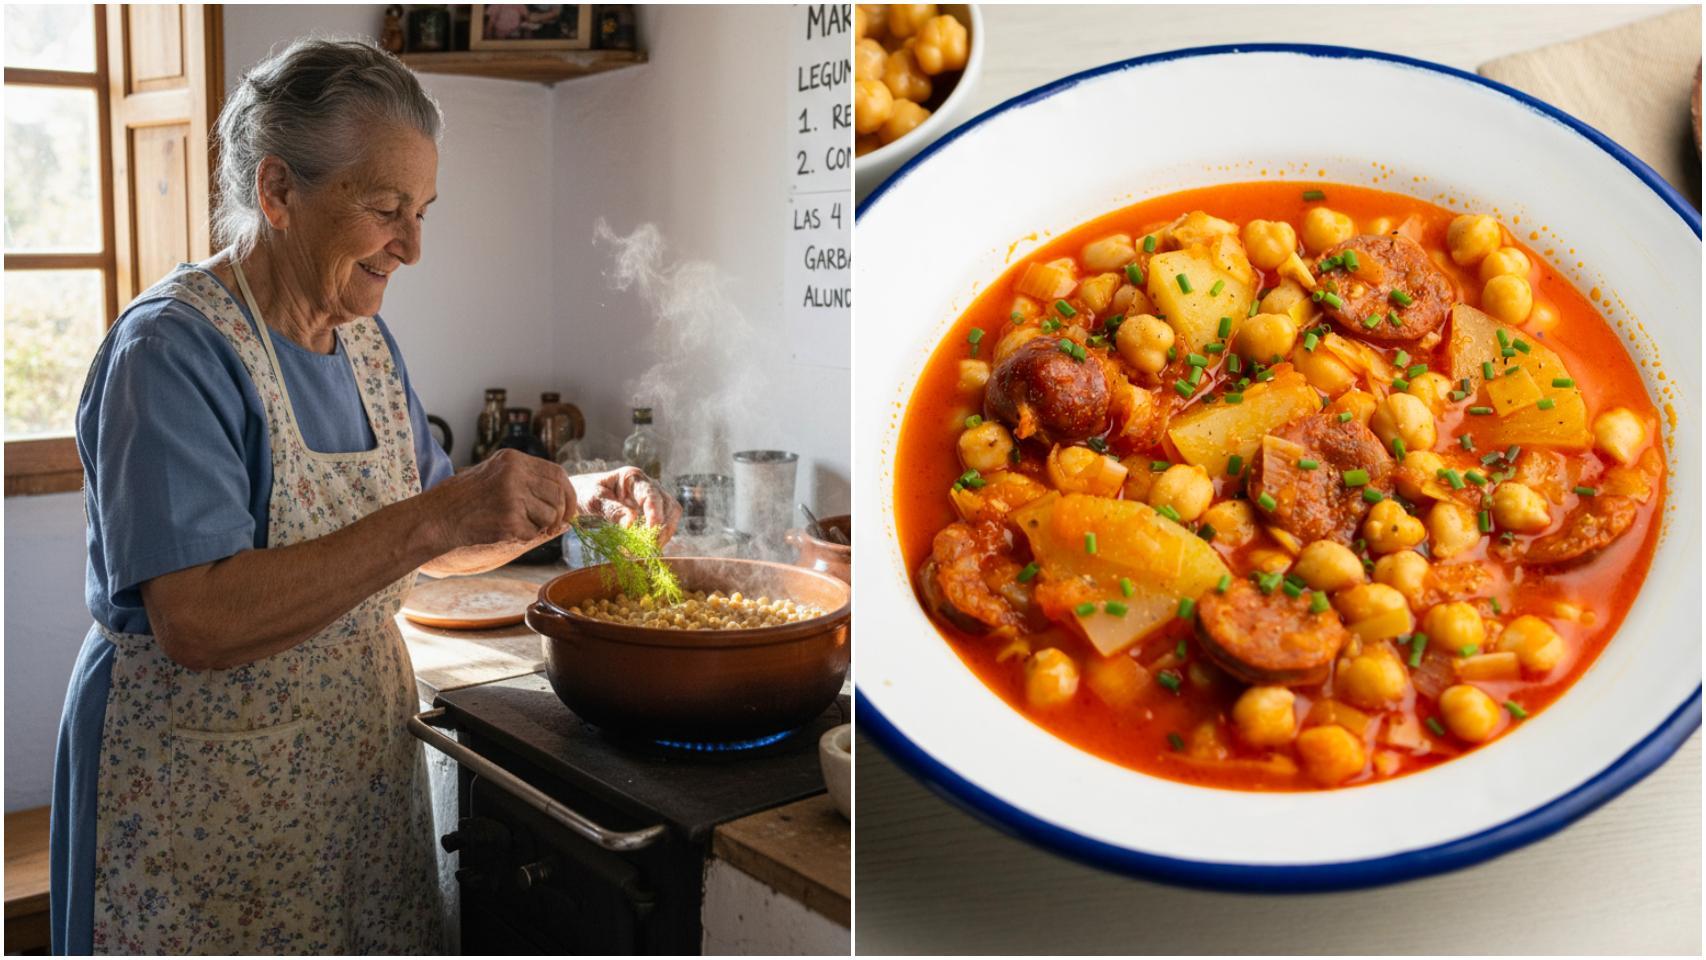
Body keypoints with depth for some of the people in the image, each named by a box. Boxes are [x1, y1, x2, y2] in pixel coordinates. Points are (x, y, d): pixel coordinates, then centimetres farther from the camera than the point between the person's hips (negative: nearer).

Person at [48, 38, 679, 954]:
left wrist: (577, 497, -4)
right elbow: (195, 623, -29)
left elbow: (429, 545, 13)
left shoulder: (365, 341, 6)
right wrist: (437, 516, -33)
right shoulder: (172, 349, -19)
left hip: (362, 769, 7)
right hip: (205, 802, -7)